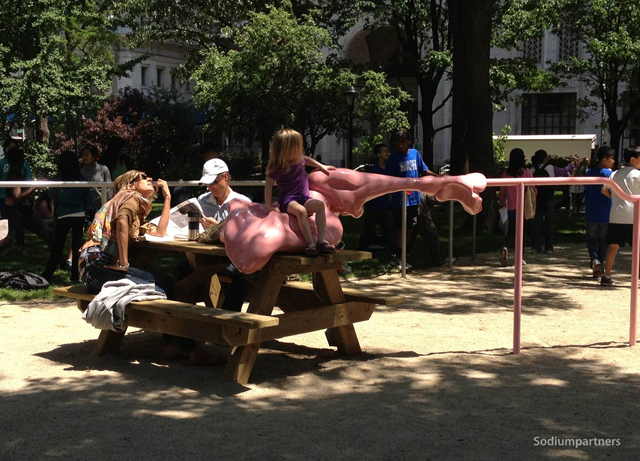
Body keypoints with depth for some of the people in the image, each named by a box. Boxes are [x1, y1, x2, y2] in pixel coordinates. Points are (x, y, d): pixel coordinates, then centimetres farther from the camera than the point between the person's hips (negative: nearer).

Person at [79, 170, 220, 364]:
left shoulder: (138, 212, 26)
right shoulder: (130, 196, 0)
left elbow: (160, 232, 22)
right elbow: (121, 221, -21)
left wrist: (167, 197, 24)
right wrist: (123, 264, -22)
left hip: (108, 264, 10)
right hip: (98, 265, -10)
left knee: (165, 281, 3)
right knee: (158, 291, -19)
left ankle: (173, 345, -1)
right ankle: (191, 349, -14)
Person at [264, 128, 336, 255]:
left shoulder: (299, 159, 9)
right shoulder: (279, 168, -10)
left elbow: (306, 159, 34)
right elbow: (268, 185, -12)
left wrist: (322, 167, 39)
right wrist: (270, 206, -18)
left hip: (303, 198, 6)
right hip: (287, 199, -6)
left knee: (319, 204, -27)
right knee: (301, 210, -39)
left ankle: (321, 241, -34)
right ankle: (311, 244, -42)